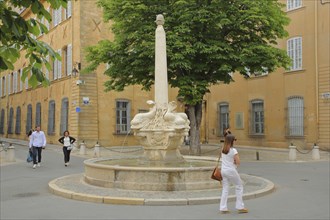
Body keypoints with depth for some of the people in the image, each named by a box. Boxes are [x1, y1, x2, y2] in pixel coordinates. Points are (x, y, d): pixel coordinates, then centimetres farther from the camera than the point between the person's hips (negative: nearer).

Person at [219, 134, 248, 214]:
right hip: (231, 170, -6)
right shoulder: (233, 150, -14)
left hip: (223, 170, 6)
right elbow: (238, 162, -16)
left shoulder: (223, 150, 6)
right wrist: (235, 163, 4)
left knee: (225, 189, 11)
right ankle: (240, 207, 13)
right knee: (239, 186, 11)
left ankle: (223, 208, 8)